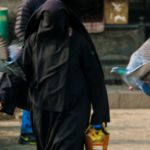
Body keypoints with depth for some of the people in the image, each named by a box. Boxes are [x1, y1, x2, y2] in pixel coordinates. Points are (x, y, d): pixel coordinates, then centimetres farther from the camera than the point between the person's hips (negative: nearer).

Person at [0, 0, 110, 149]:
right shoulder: (34, 40, 1)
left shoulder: (79, 42, -6)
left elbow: (94, 77, -2)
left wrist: (100, 114, -1)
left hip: (72, 112, -4)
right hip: (43, 111, 4)